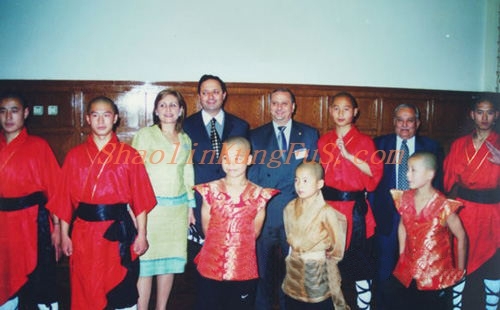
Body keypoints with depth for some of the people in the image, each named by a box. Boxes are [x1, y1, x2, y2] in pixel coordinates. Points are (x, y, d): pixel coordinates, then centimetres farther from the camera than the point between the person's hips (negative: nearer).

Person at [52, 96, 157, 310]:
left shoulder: (129, 155, -2)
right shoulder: (74, 155, 4)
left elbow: (141, 199, -3)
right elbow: (66, 199, 5)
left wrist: (141, 234, -5)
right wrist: (64, 234, 4)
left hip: (119, 231, -2)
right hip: (84, 233, 2)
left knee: (123, 288, 8)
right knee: (85, 291, 13)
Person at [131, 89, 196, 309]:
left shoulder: (185, 140, 13)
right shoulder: (145, 135, 0)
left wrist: (190, 206, 14)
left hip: (177, 208, 4)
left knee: (170, 261, 9)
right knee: (145, 261, -3)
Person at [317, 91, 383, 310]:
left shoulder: (364, 141, -2)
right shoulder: (323, 141, 8)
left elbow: (375, 172, -13)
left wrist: (349, 155, -19)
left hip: (354, 206, -3)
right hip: (328, 204, 4)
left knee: (359, 257, 2)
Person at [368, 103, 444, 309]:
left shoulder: (432, 148, 3)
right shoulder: (379, 144, 2)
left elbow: (438, 184, 3)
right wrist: (372, 211, -3)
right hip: (387, 215, 0)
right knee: (384, 267, 10)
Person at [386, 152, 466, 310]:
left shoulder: (444, 206, -18)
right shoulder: (405, 199, -5)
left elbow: (461, 238, -6)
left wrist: (460, 271, 1)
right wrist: (401, 255, 11)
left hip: (436, 277, -4)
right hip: (407, 273, 4)